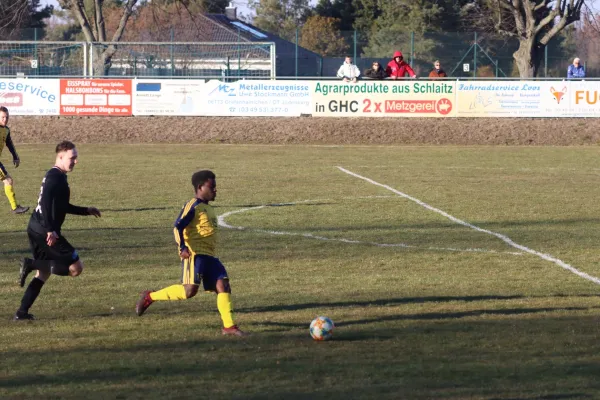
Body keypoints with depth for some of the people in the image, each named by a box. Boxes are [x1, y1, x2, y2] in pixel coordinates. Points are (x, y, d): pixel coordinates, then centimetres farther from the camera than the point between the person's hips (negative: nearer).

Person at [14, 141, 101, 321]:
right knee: (76, 267, -4)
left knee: (43, 273, 17)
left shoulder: (55, 176, 19)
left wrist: (86, 211, 33)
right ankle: (31, 264, -12)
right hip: (44, 231, -10)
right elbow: (46, 204, -26)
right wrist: (50, 230, -32)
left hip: (35, 229, 10)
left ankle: (22, 312, 12)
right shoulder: (55, 177, -13)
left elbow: (62, 206, 32)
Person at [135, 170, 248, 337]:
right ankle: (150, 297, -2)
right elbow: (178, 226, -17)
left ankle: (229, 326, -3)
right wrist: (183, 247, -28)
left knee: (223, 286, -4)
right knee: (190, 289, -17)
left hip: (209, 256, 9)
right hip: (194, 254, -9)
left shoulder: (208, 208, 21)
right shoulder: (193, 206, -7)